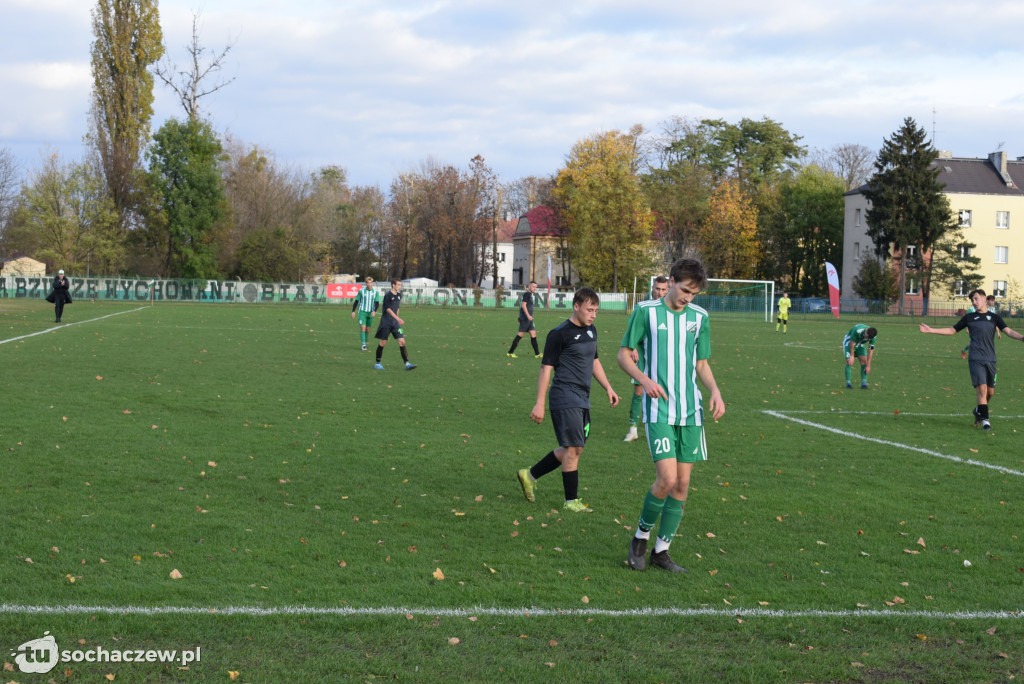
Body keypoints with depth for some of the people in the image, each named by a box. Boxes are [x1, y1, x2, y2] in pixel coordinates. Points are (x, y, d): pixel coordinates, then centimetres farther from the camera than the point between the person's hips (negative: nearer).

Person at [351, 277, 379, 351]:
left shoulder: (375, 292, 2)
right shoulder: (361, 291, -2)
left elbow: (377, 303, -2)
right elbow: (356, 301, 3)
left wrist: (374, 311, -19)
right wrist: (353, 311, -1)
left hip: (370, 313, 2)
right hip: (362, 312, -2)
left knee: (367, 329, 7)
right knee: (362, 327, -13)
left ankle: (365, 343, 21)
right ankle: (363, 345, -15)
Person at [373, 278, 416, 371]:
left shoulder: (399, 295, 10)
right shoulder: (388, 295, -12)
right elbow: (388, 309, -18)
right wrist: (398, 319, -24)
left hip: (395, 322, 6)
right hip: (386, 322, -6)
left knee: (402, 341, -5)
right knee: (383, 342, 1)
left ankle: (407, 364, -7)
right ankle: (377, 363, 15)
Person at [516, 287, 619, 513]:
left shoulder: (591, 331, 14)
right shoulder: (560, 334, -10)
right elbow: (546, 368, -9)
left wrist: (608, 387, 19)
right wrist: (539, 403, -13)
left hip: (583, 399, 8)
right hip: (565, 398, -8)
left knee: (572, 449, 11)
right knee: (573, 448, -8)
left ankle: (530, 475, 26)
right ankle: (571, 501, 2)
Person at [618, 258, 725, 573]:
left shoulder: (699, 317, 9)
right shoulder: (646, 311, -2)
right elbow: (624, 354, 2)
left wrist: (715, 391, -1)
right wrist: (644, 379, -16)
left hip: (691, 410, 5)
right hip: (659, 409, -5)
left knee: (683, 484, 4)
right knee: (667, 479, -15)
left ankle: (661, 550, 16)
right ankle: (640, 537, 9)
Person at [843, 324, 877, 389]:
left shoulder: (873, 336, -24)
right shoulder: (857, 330, -39)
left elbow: (871, 350, -17)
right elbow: (852, 343, -26)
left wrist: (868, 366, -15)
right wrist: (852, 356, -19)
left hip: (860, 344, 4)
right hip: (849, 342, -4)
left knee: (864, 361, -11)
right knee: (849, 362, -16)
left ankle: (864, 383, -8)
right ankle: (848, 384, -10)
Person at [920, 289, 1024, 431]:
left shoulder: (994, 317, 8)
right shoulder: (969, 317, 8)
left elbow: (1008, 331, -3)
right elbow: (952, 330, 15)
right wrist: (931, 330, 8)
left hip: (990, 359, 2)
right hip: (976, 359, -2)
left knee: (990, 392, 7)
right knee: (982, 389, -13)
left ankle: (978, 411, 33)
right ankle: (985, 420, -7)